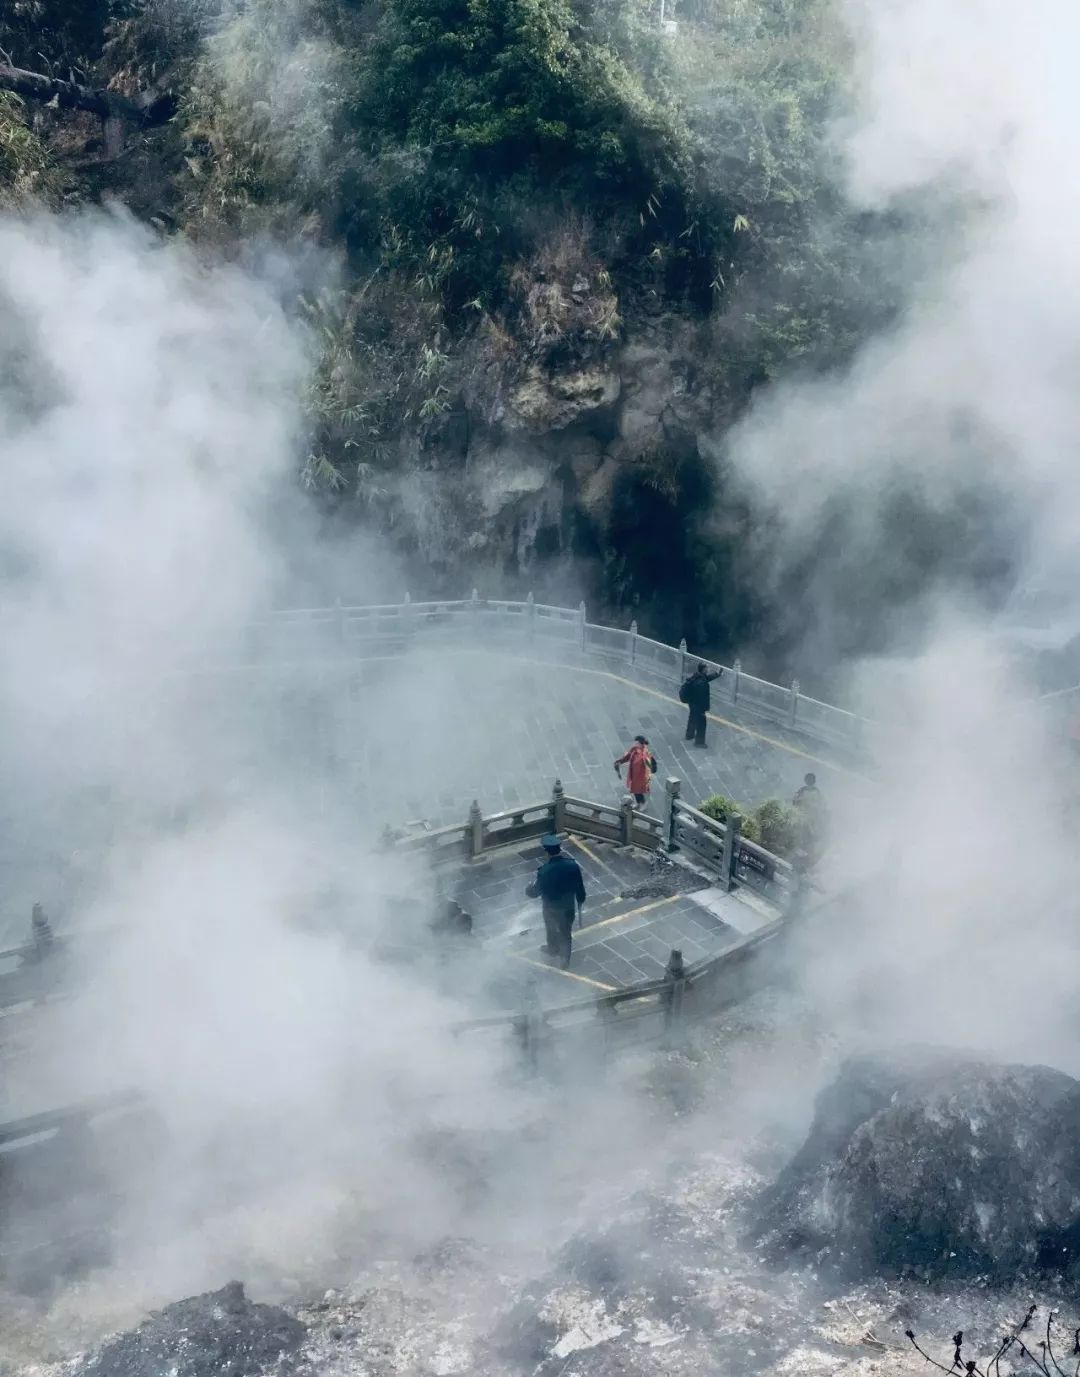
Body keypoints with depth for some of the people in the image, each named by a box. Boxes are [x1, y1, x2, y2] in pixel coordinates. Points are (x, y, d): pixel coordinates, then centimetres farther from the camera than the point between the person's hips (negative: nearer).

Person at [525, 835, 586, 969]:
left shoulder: (544, 870, -33)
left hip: (551, 908, -2)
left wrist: (529, 889, 5)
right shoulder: (573, 865, -23)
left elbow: (535, 892, -19)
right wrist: (581, 900, 11)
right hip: (568, 906, 2)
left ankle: (553, 948, 55)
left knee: (551, 929, 29)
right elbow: (580, 886, -8)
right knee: (565, 932, 23)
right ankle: (565, 958, 40)